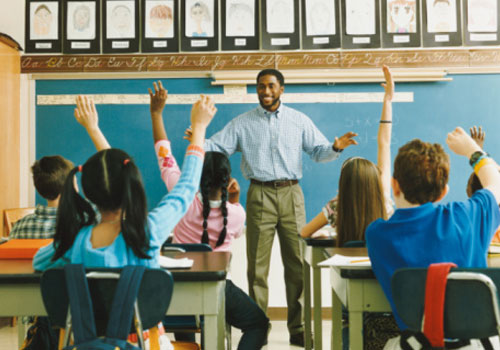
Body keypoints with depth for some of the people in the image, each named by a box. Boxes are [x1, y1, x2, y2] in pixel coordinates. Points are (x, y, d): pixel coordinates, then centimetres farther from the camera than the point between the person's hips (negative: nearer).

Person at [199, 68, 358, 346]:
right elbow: (217, 147, 4)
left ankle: (298, 329, 12)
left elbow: (318, 150, 8)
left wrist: (335, 147, -12)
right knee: (257, 266, 1)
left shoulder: (299, 121, 12)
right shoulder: (243, 123, 10)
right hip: (260, 195, 0)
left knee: (298, 263, 2)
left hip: (291, 193, 1)